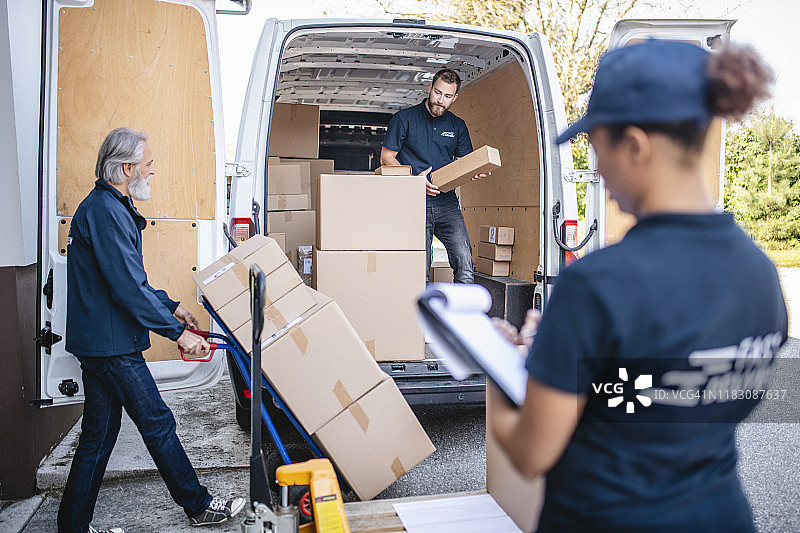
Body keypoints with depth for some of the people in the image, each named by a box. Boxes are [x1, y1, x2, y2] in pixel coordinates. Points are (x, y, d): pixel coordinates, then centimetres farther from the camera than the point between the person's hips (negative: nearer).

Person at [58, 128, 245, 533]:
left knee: (99, 434, 14)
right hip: (111, 344, -10)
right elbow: (128, 287, -23)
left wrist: (170, 306, 20)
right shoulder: (106, 212, -18)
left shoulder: (108, 207, 16)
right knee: (158, 424, 1)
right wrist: (176, 331, -17)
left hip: (98, 342, 10)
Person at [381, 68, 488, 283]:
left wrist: (475, 174, -8)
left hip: (447, 204, 3)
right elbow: (386, 157, 3)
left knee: (464, 260, -11)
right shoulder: (404, 118, 3)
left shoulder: (458, 126, 14)